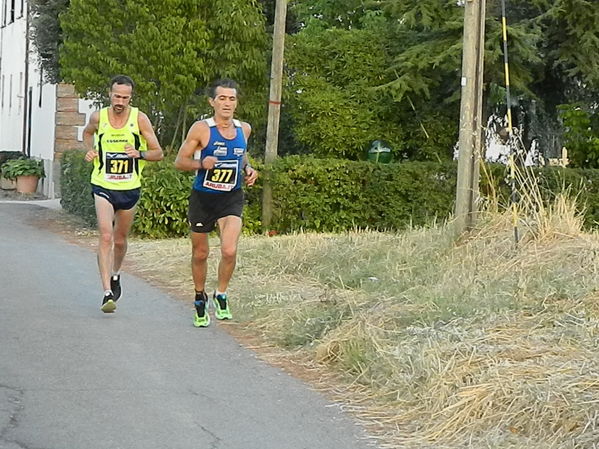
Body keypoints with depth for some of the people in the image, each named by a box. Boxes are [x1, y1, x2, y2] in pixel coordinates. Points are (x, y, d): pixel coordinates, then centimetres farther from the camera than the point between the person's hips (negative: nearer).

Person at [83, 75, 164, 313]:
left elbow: (158, 153, -4)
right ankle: (107, 293, -19)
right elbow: (88, 132, 21)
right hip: (103, 186, -1)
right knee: (105, 237, -17)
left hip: (130, 188, 1)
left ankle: (115, 276, 45)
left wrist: (140, 154, -24)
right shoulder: (98, 117, -4)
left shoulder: (140, 119, -8)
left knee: (120, 240, 15)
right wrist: (90, 150, 2)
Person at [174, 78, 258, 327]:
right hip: (203, 197, -2)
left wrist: (248, 170, 3)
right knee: (200, 254, 11)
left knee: (229, 251, -18)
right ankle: (200, 300, 34)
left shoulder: (244, 129, 3)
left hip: (232, 198, 2)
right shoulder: (201, 128, -10)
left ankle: (221, 294, 7)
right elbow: (180, 161, -6)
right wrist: (201, 164, -24)